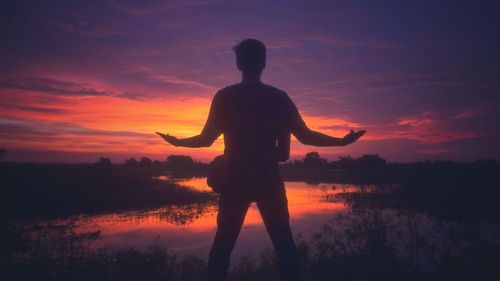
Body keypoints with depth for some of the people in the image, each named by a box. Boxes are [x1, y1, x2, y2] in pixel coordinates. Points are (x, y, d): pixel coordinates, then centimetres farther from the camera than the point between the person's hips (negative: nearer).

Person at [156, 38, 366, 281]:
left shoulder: (224, 97, -1)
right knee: (284, 244, 8)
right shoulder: (279, 98, 0)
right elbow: (306, 136, 0)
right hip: (269, 180, 0)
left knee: (223, 244, 11)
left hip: (235, 180, 0)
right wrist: (342, 141, 14)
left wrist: (178, 142, 18)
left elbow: (206, 139, -1)